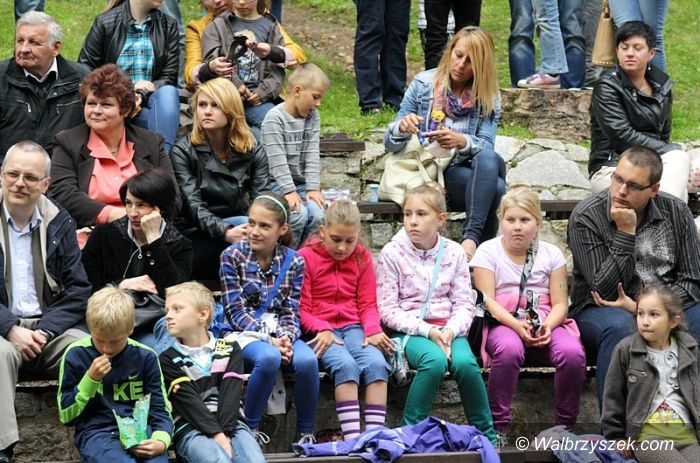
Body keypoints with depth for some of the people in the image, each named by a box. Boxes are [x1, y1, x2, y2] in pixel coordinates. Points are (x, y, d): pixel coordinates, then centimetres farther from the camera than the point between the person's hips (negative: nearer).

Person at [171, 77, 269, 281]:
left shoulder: (254, 151, 7)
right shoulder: (182, 151, -1)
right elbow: (193, 205, -13)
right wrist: (225, 232, -32)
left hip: (236, 226, 3)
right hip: (198, 237, -3)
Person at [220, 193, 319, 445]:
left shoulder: (294, 261, 5)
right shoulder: (233, 256, -3)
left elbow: (291, 310, 3)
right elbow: (235, 311, -7)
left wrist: (286, 337, -19)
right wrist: (269, 340, -18)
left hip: (281, 333, 2)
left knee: (307, 360, -31)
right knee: (269, 358, -37)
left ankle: (305, 433, -12)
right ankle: (250, 428, -18)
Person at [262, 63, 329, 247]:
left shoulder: (313, 117, 6)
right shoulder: (274, 118, -13)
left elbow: (312, 156, 0)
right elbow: (277, 160, -18)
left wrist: (313, 188, -10)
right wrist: (289, 191, -24)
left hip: (302, 184, 5)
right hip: (278, 184, -5)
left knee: (317, 214, -21)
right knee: (299, 214, -28)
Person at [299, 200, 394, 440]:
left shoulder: (362, 257, 11)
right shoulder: (306, 257, -1)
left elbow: (367, 303, 10)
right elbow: (302, 309, -2)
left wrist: (373, 329, -10)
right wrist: (321, 330, -20)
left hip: (353, 327, 4)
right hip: (321, 330, -4)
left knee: (376, 362, -27)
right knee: (345, 365, -33)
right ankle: (352, 438, -39)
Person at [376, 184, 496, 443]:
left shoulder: (453, 253, 5)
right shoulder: (392, 254, -3)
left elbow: (464, 304, 4)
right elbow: (388, 310, -5)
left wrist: (451, 330, -17)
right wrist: (427, 331, -16)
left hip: (447, 328, 2)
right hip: (410, 331, -2)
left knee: (466, 363, -30)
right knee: (434, 360, -35)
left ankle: (487, 437, -14)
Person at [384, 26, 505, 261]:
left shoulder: (488, 97, 6)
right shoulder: (423, 84, 2)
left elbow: (486, 146, -8)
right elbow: (391, 143, 4)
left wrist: (461, 141, -32)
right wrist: (401, 127, -22)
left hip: (469, 173, 2)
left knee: (488, 158, -37)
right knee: (496, 187, -32)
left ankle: (472, 238, -45)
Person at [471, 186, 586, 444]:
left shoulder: (551, 254, 12)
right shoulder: (488, 251, 6)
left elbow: (560, 303, 6)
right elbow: (487, 300, -5)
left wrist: (547, 326, -17)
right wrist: (517, 325, -21)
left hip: (545, 324, 2)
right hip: (502, 323, -2)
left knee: (573, 353, -29)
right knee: (509, 349, -39)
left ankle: (565, 423, -10)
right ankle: (498, 424, -26)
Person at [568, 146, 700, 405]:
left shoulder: (676, 212, 2)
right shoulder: (586, 217, -9)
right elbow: (603, 290, -14)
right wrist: (625, 234, -20)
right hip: (601, 311, -3)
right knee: (620, 326, -38)